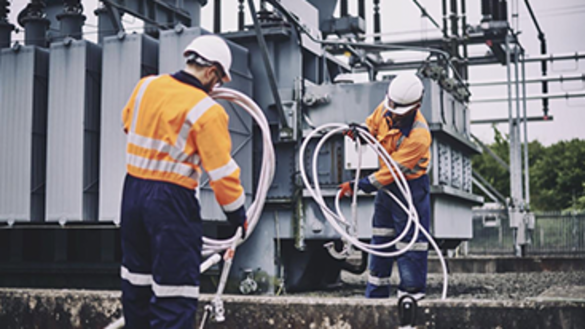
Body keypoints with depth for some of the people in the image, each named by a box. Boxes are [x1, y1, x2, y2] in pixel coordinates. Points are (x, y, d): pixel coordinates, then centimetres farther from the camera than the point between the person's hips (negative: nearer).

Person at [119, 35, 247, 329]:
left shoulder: (145, 86, 2)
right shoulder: (208, 111, -16)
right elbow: (222, 173, -14)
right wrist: (238, 217, -2)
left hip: (132, 191, 7)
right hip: (172, 201, -7)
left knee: (136, 281, 23)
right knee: (175, 298, 0)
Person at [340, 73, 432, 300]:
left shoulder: (419, 135, -30)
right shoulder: (385, 109, -8)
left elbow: (393, 170, -29)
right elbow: (372, 126, 13)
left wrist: (359, 185, -28)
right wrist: (360, 133, -11)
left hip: (410, 187, -8)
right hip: (386, 184, 8)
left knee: (410, 241, -6)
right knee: (381, 239, 14)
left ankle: (412, 292, 5)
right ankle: (376, 294, 25)